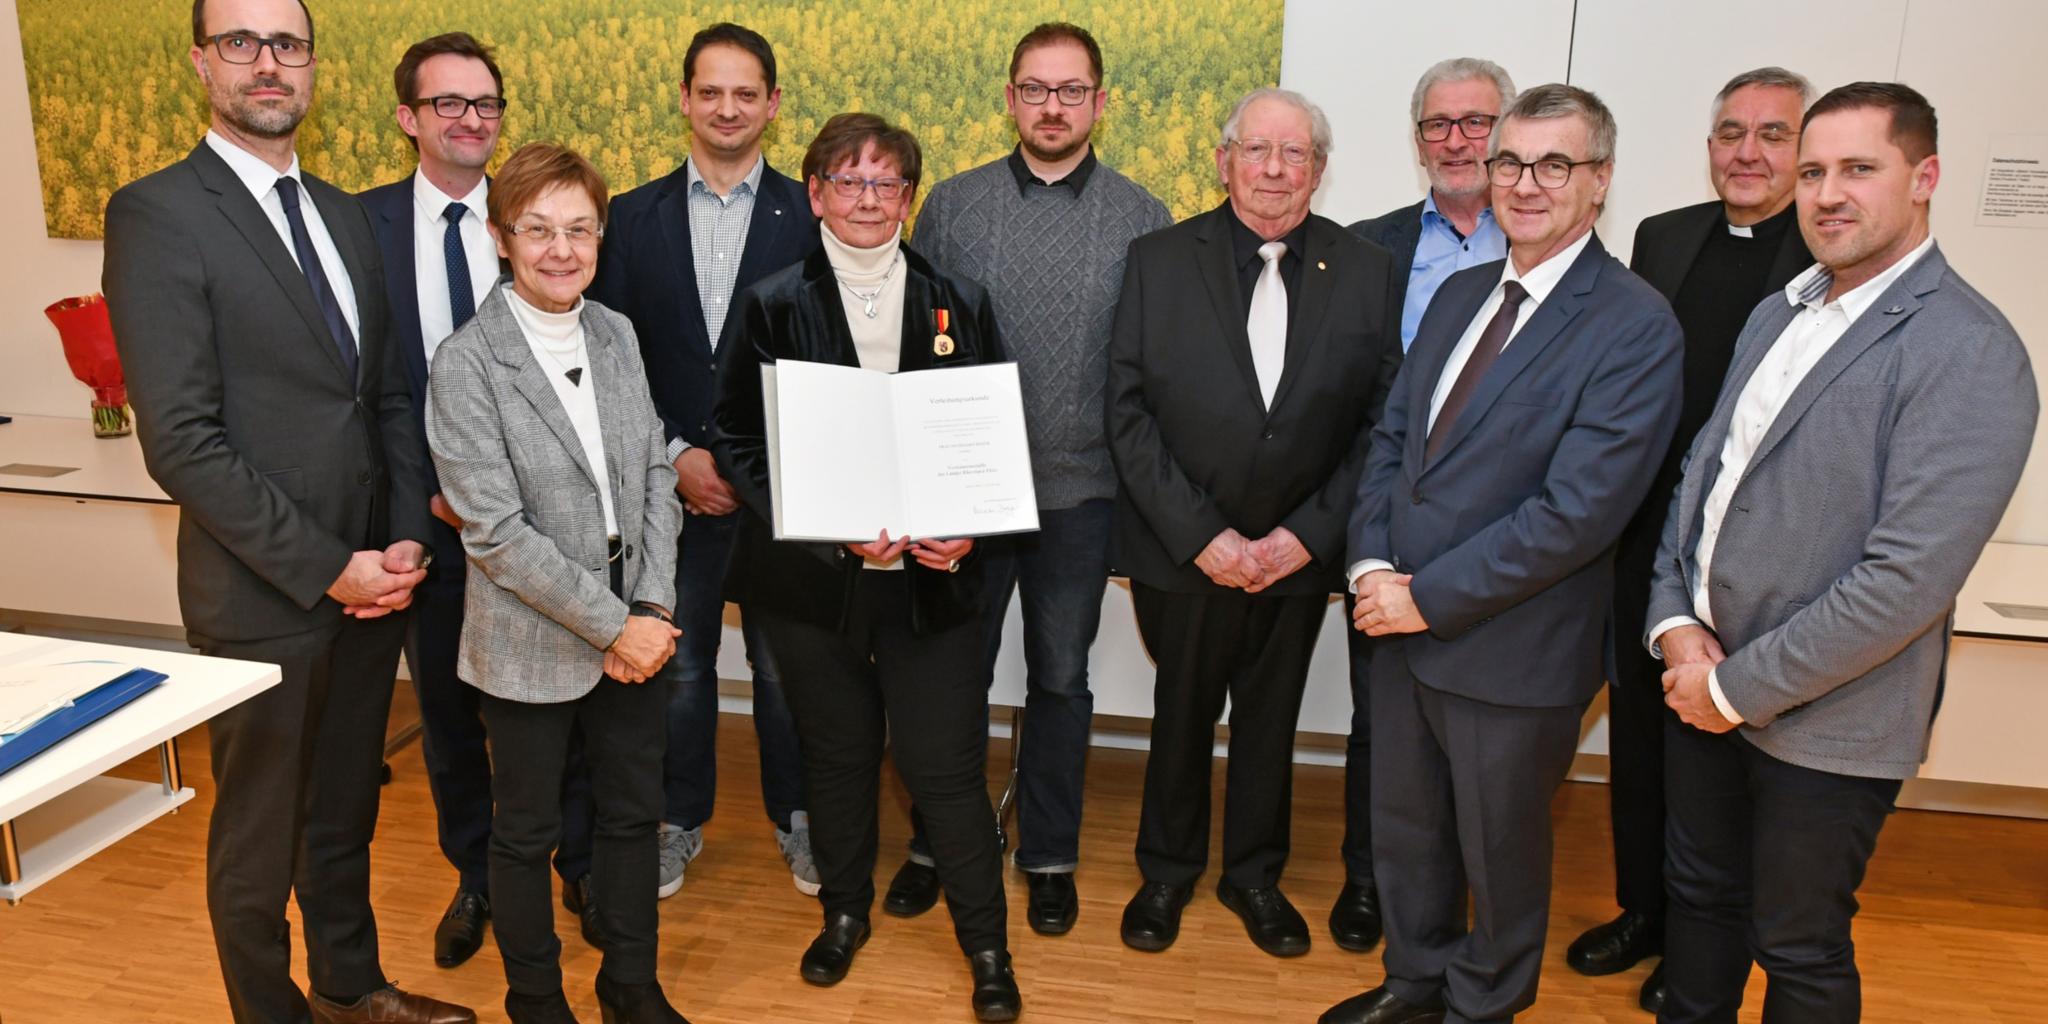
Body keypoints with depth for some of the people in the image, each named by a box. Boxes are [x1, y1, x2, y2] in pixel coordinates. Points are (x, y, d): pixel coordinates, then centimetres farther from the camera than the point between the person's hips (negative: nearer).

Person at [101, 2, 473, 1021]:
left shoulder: (341, 212, 10)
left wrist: (407, 538, -2)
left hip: (370, 577, 6)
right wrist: (328, 567, -16)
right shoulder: (156, 213, -11)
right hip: (262, 595, -6)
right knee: (259, 834, 12)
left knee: (344, 810, 22)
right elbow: (182, 443, -17)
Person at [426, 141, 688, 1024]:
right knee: (528, 832, 14)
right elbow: (496, 531, -18)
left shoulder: (616, 333, 2)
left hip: (633, 630, 5)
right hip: (533, 643, -5)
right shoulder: (464, 364, -14)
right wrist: (613, 626, -17)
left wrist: (653, 607, -7)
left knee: (634, 811, 17)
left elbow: (655, 475, 4)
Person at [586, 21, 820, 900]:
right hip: (671, 484, 1)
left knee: (784, 666, 11)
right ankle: (679, 819, 32)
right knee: (678, 664, 13)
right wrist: (675, 456, -9)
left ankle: (795, 814, 30)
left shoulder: (808, 216, -1)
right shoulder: (633, 217, 4)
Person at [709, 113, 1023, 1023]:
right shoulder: (771, 305, 1)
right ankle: (844, 907, 38)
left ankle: (986, 942, 21)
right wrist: (831, 529, -15)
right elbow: (737, 440, -3)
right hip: (811, 575, 0)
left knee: (946, 761, 1)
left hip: (933, 574, 0)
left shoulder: (959, 303, 4)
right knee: (838, 752, 14)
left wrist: (966, 529, -11)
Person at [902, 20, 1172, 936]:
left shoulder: (1142, 219, 1)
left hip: (1080, 490, 0)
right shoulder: (951, 205, 3)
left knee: (1060, 679, 13)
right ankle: (938, 841, 31)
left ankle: (1049, 853, 30)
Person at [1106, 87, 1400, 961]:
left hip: (1297, 554, 1)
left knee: (1271, 718, 17)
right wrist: (1201, 535, -14)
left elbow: (1381, 423, -3)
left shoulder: (1365, 272, -2)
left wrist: (1308, 534, -11)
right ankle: (1168, 871, 38)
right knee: (1181, 713, 15)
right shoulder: (1158, 261, -5)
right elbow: (1127, 413, -9)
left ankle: (1254, 874, 39)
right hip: (1184, 553, -1)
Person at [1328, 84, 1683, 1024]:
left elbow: (1576, 511, -22)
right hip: (1403, 625, 6)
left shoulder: (1636, 328, -16)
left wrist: (1427, 596, -18)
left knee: (1499, 848, 16)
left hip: (1511, 650, -6)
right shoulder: (1459, 294, 7)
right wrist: (1372, 565, -7)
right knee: (1403, 826, 22)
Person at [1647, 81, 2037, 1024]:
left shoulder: (1969, 352, -18)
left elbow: (1907, 578, -24)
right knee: (1699, 894, 22)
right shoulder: (1778, 313, 7)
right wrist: (1675, 622, -4)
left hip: (1824, 719, -6)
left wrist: (1739, 686, -17)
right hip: (1703, 682, 7)